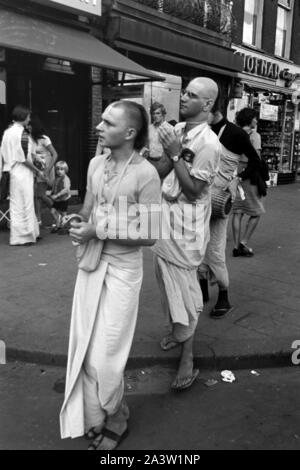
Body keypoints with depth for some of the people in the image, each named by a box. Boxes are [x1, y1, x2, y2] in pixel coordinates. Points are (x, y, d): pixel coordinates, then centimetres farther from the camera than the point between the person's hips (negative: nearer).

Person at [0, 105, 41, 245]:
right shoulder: (22, 133, -14)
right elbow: (24, 158, -16)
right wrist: (37, 171, -6)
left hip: (12, 171, 8)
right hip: (22, 172, -8)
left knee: (15, 205, 13)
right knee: (25, 205, 1)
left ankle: (16, 235, 21)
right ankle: (25, 236, 8)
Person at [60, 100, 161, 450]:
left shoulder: (145, 174, -16)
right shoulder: (95, 164, 3)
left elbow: (149, 236, -17)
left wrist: (99, 232, -19)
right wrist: (77, 223, -8)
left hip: (122, 270, -6)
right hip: (91, 264, 6)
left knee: (106, 356, 5)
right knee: (85, 349, 13)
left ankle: (114, 421, 33)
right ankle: (95, 419, 37)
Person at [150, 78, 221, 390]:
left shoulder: (208, 143, -18)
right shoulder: (177, 130, 5)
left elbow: (193, 190, -20)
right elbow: (159, 172, 5)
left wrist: (175, 154, -22)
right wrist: (168, 152, -14)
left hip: (185, 226, -8)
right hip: (165, 216, 8)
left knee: (184, 289, -1)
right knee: (167, 280, 20)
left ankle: (187, 359, 12)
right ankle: (177, 330, 42)